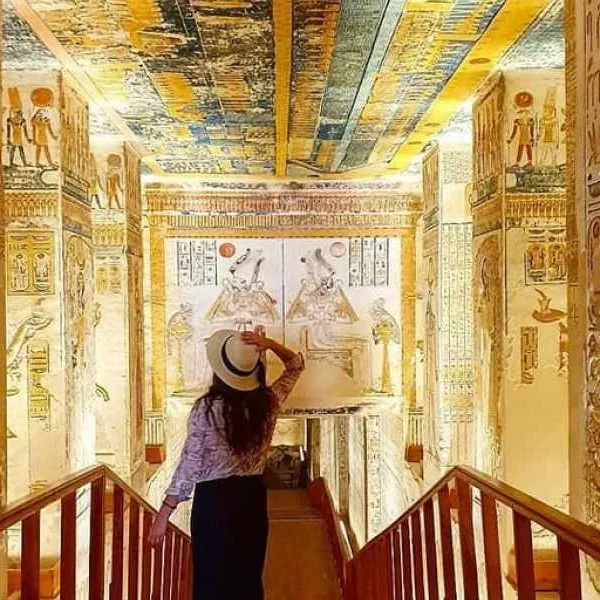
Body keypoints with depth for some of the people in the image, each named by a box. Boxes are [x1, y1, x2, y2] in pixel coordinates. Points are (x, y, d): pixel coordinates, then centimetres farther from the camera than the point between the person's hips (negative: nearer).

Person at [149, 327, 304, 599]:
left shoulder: (206, 408, -16)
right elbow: (296, 365, 11)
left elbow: (190, 464, -14)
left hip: (215, 499, -4)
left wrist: (164, 514, -6)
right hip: (253, 497, 4)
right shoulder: (269, 402, -6)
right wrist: (269, 344, -7)